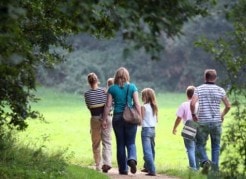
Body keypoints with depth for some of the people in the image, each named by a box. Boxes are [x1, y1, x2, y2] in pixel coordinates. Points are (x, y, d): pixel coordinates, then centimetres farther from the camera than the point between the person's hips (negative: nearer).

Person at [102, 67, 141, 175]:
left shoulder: (112, 89, 0)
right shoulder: (132, 87, 0)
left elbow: (108, 105, -1)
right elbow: (137, 104, -4)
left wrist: (104, 119, 4)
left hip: (117, 117, 1)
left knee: (120, 144, 9)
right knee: (131, 143, 6)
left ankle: (123, 169, 10)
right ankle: (132, 159, -24)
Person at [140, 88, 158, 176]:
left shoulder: (143, 107, -12)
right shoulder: (154, 107, 7)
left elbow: (141, 119, -12)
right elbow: (156, 120, 11)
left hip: (146, 129, -7)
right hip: (153, 129, 7)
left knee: (147, 151, -10)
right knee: (151, 150, 20)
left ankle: (152, 170, -18)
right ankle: (147, 167, 36)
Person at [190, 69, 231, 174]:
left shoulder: (199, 89, -2)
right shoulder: (220, 90, 2)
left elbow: (192, 103, -16)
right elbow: (228, 106, 5)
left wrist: (193, 114, 1)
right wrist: (222, 115, 23)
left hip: (203, 122, -1)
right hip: (216, 122, 1)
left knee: (200, 145, 10)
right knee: (216, 146, 11)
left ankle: (205, 161, -15)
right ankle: (215, 168, 5)